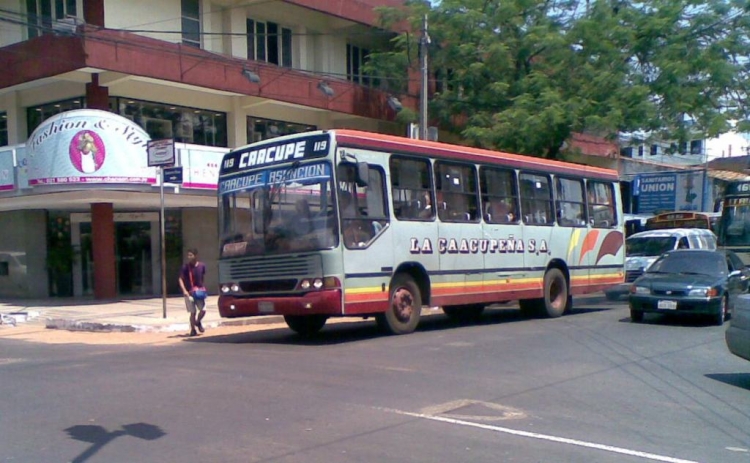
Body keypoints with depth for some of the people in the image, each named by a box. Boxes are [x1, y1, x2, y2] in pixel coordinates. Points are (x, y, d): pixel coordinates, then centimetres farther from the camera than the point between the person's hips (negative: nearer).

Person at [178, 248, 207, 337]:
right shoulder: (185, 267, -9)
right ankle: (192, 330, 17)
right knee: (193, 312, 0)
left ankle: (198, 322, 24)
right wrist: (184, 290, -19)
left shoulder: (202, 266, 0)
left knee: (203, 310, -6)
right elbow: (181, 279, -8)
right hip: (189, 293, -2)